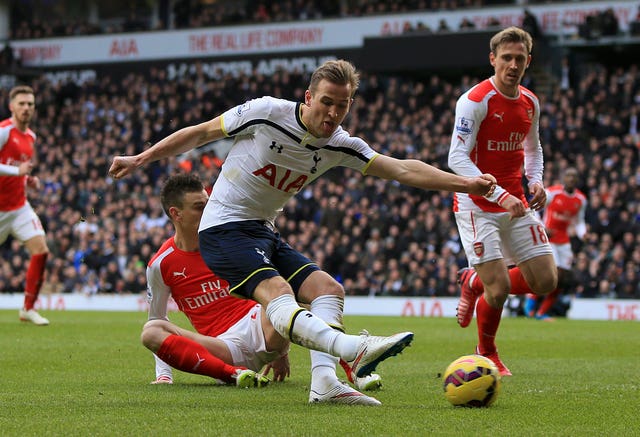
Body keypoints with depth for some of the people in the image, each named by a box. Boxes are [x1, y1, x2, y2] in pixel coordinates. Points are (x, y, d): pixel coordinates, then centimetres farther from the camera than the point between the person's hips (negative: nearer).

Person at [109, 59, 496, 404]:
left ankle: (324, 382, -21)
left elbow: (403, 169, -2)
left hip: (265, 233, 8)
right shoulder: (266, 113, -13)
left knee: (328, 289, -7)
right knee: (277, 292, -29)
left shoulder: (339, 146, 1)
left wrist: (465, 183, -10)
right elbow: (200, 133, -2)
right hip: (224, 229, -8)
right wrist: (140, 160, 1)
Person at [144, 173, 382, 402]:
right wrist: (164, 374, -1)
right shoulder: (161, 265, 2)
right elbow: (157, 320, 10)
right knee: (150, 332, -27)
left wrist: (281, 348, 14)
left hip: (258, 323, 1)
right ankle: (234, 374, -38)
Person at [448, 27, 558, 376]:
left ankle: (474, 282, 24)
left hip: (516, 204, 7)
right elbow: (457, 158, -20)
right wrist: (500, 195, -28)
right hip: (477, 205, -7)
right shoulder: (475, 101, -14)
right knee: (500, 288, -13)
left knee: (545, 281, -1)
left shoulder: (530, 103, 7)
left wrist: (535, 181, 4)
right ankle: (486, 355, 15)